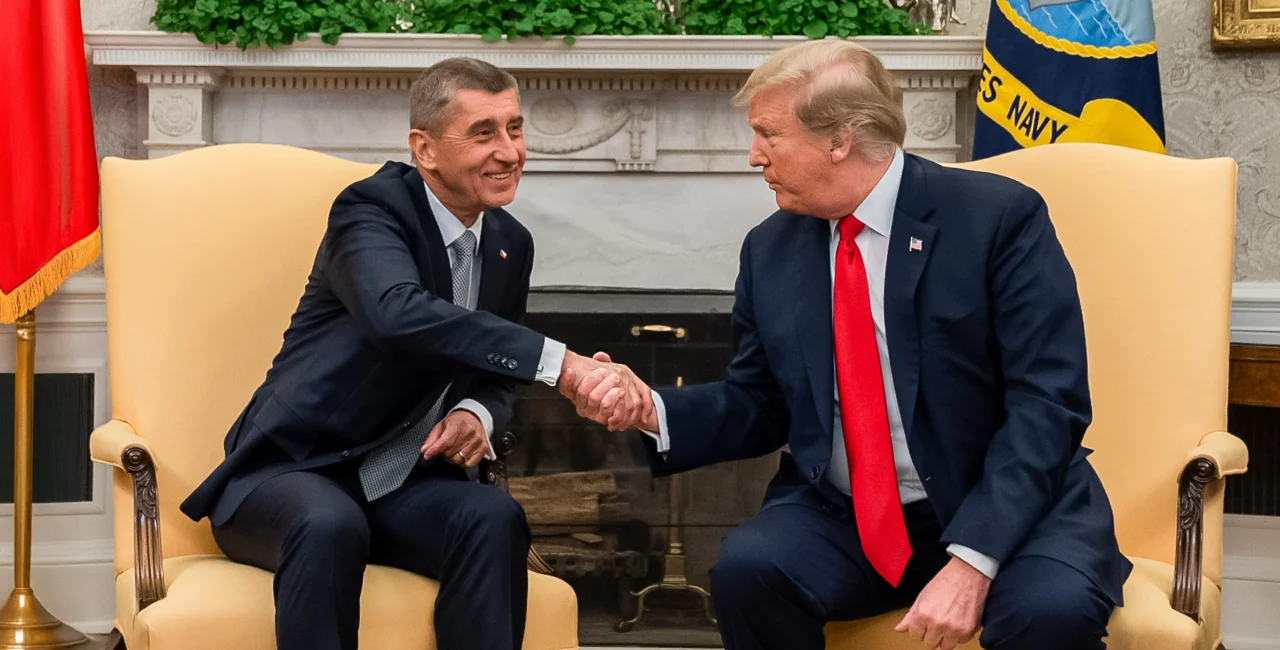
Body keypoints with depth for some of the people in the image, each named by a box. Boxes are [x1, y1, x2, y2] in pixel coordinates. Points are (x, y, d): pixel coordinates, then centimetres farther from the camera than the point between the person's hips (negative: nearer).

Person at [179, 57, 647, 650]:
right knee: (331, 525, -37)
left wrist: (478, 414, -8)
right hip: (292, 469, -5)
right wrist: (560, 363, -43)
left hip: (400, 484, 5)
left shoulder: (510, 244, 7)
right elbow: (397, 312, -36)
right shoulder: (371, 208, -14)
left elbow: (495, 376, 19)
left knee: (494, 518, -25)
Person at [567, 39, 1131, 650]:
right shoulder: (770, 249, 7)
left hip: (1003, 509, -4)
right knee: (745, 569, -25)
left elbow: (1047, 405, -15)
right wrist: (653, 411, -6)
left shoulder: (1000, 217, -9)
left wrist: (971, 561, -25)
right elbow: (757, 406, 15)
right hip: (841, 518, 4)